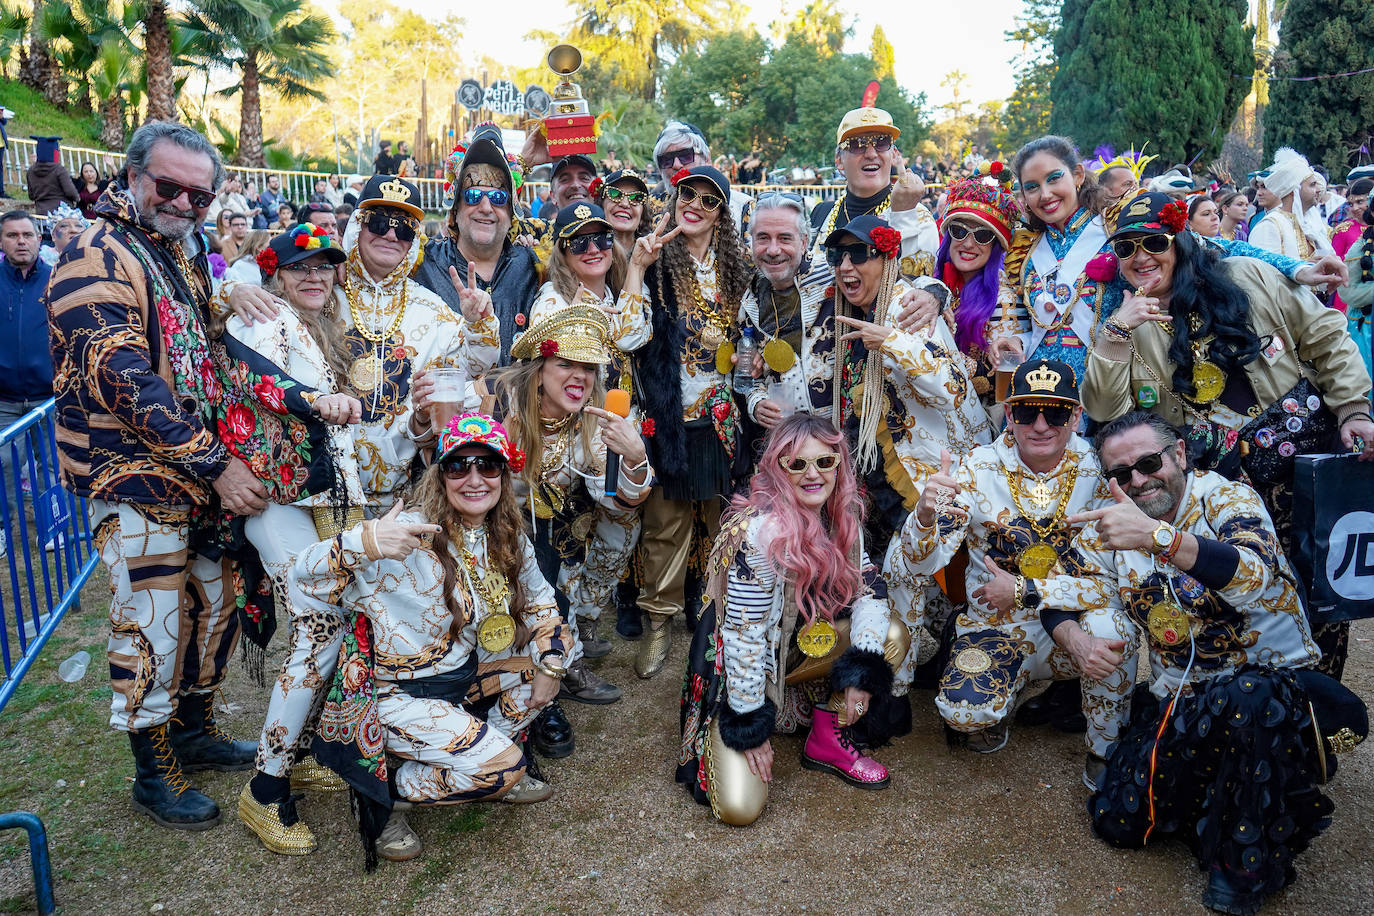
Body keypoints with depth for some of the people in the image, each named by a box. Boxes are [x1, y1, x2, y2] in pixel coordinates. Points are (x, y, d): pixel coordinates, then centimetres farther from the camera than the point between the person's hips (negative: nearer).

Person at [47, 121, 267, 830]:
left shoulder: (181, 253, 12)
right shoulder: (96, 260, -15)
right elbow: (126, 382, -23)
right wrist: (215, 464, -23)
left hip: (202, 472, 9)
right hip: (135, 482, -9)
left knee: (213, 604, 18)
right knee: (153, 631, 1)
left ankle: (194, 731, 37)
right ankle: (153, 774, 20)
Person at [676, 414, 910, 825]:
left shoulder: (841, 515, -6)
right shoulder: (760, 530, -28)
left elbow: (867, 588, -5)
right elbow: (744, 635, -25)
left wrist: (862, 668, -19)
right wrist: (751, 726, -20)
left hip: (804, 645, 7)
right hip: (739, 667, -6)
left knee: (891, 636, -14)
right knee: (740, 808, -16)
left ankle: (829, 739, 4)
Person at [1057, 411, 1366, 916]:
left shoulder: (1226, 497, -12)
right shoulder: (1108, 527, 1)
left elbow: (1255, 576, -33)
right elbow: (1057, 601, 5)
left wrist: (1156, 536, -48)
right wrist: (1076, 638, -19)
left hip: (1274, 676, -4)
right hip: (1177, 698, 4)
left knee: (1246, 697, -40)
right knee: (1117, 819, -10)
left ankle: (1248, 867, -15)